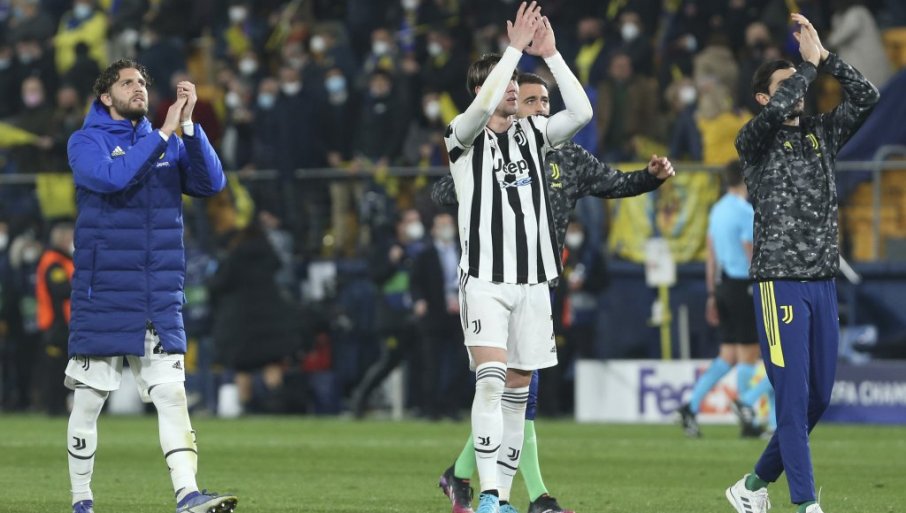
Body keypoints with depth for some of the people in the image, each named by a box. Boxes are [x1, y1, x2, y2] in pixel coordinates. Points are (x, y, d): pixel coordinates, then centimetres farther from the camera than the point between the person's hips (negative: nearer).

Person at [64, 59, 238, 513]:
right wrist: (164, 132, -21)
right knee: (88, 399, 2)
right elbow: (111, 176, -22)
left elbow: (211, 182, -3)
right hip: (101, 297, -3)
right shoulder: (86, 143, -1)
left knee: (171, 393, -8)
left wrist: (188, 125, -14)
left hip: (159, 301, 3)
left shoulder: (169, 144, 12)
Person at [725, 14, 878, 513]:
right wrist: (809, 63, -13)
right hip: (780, 281, -6)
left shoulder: (822, 133, 14)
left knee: (818, 397, 9)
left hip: (822, 282, 6)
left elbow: (866, 97, 2)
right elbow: (776, 113, -24)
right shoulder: (754, 141, -2)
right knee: (794, 395, -9)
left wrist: (824, 55, -5)